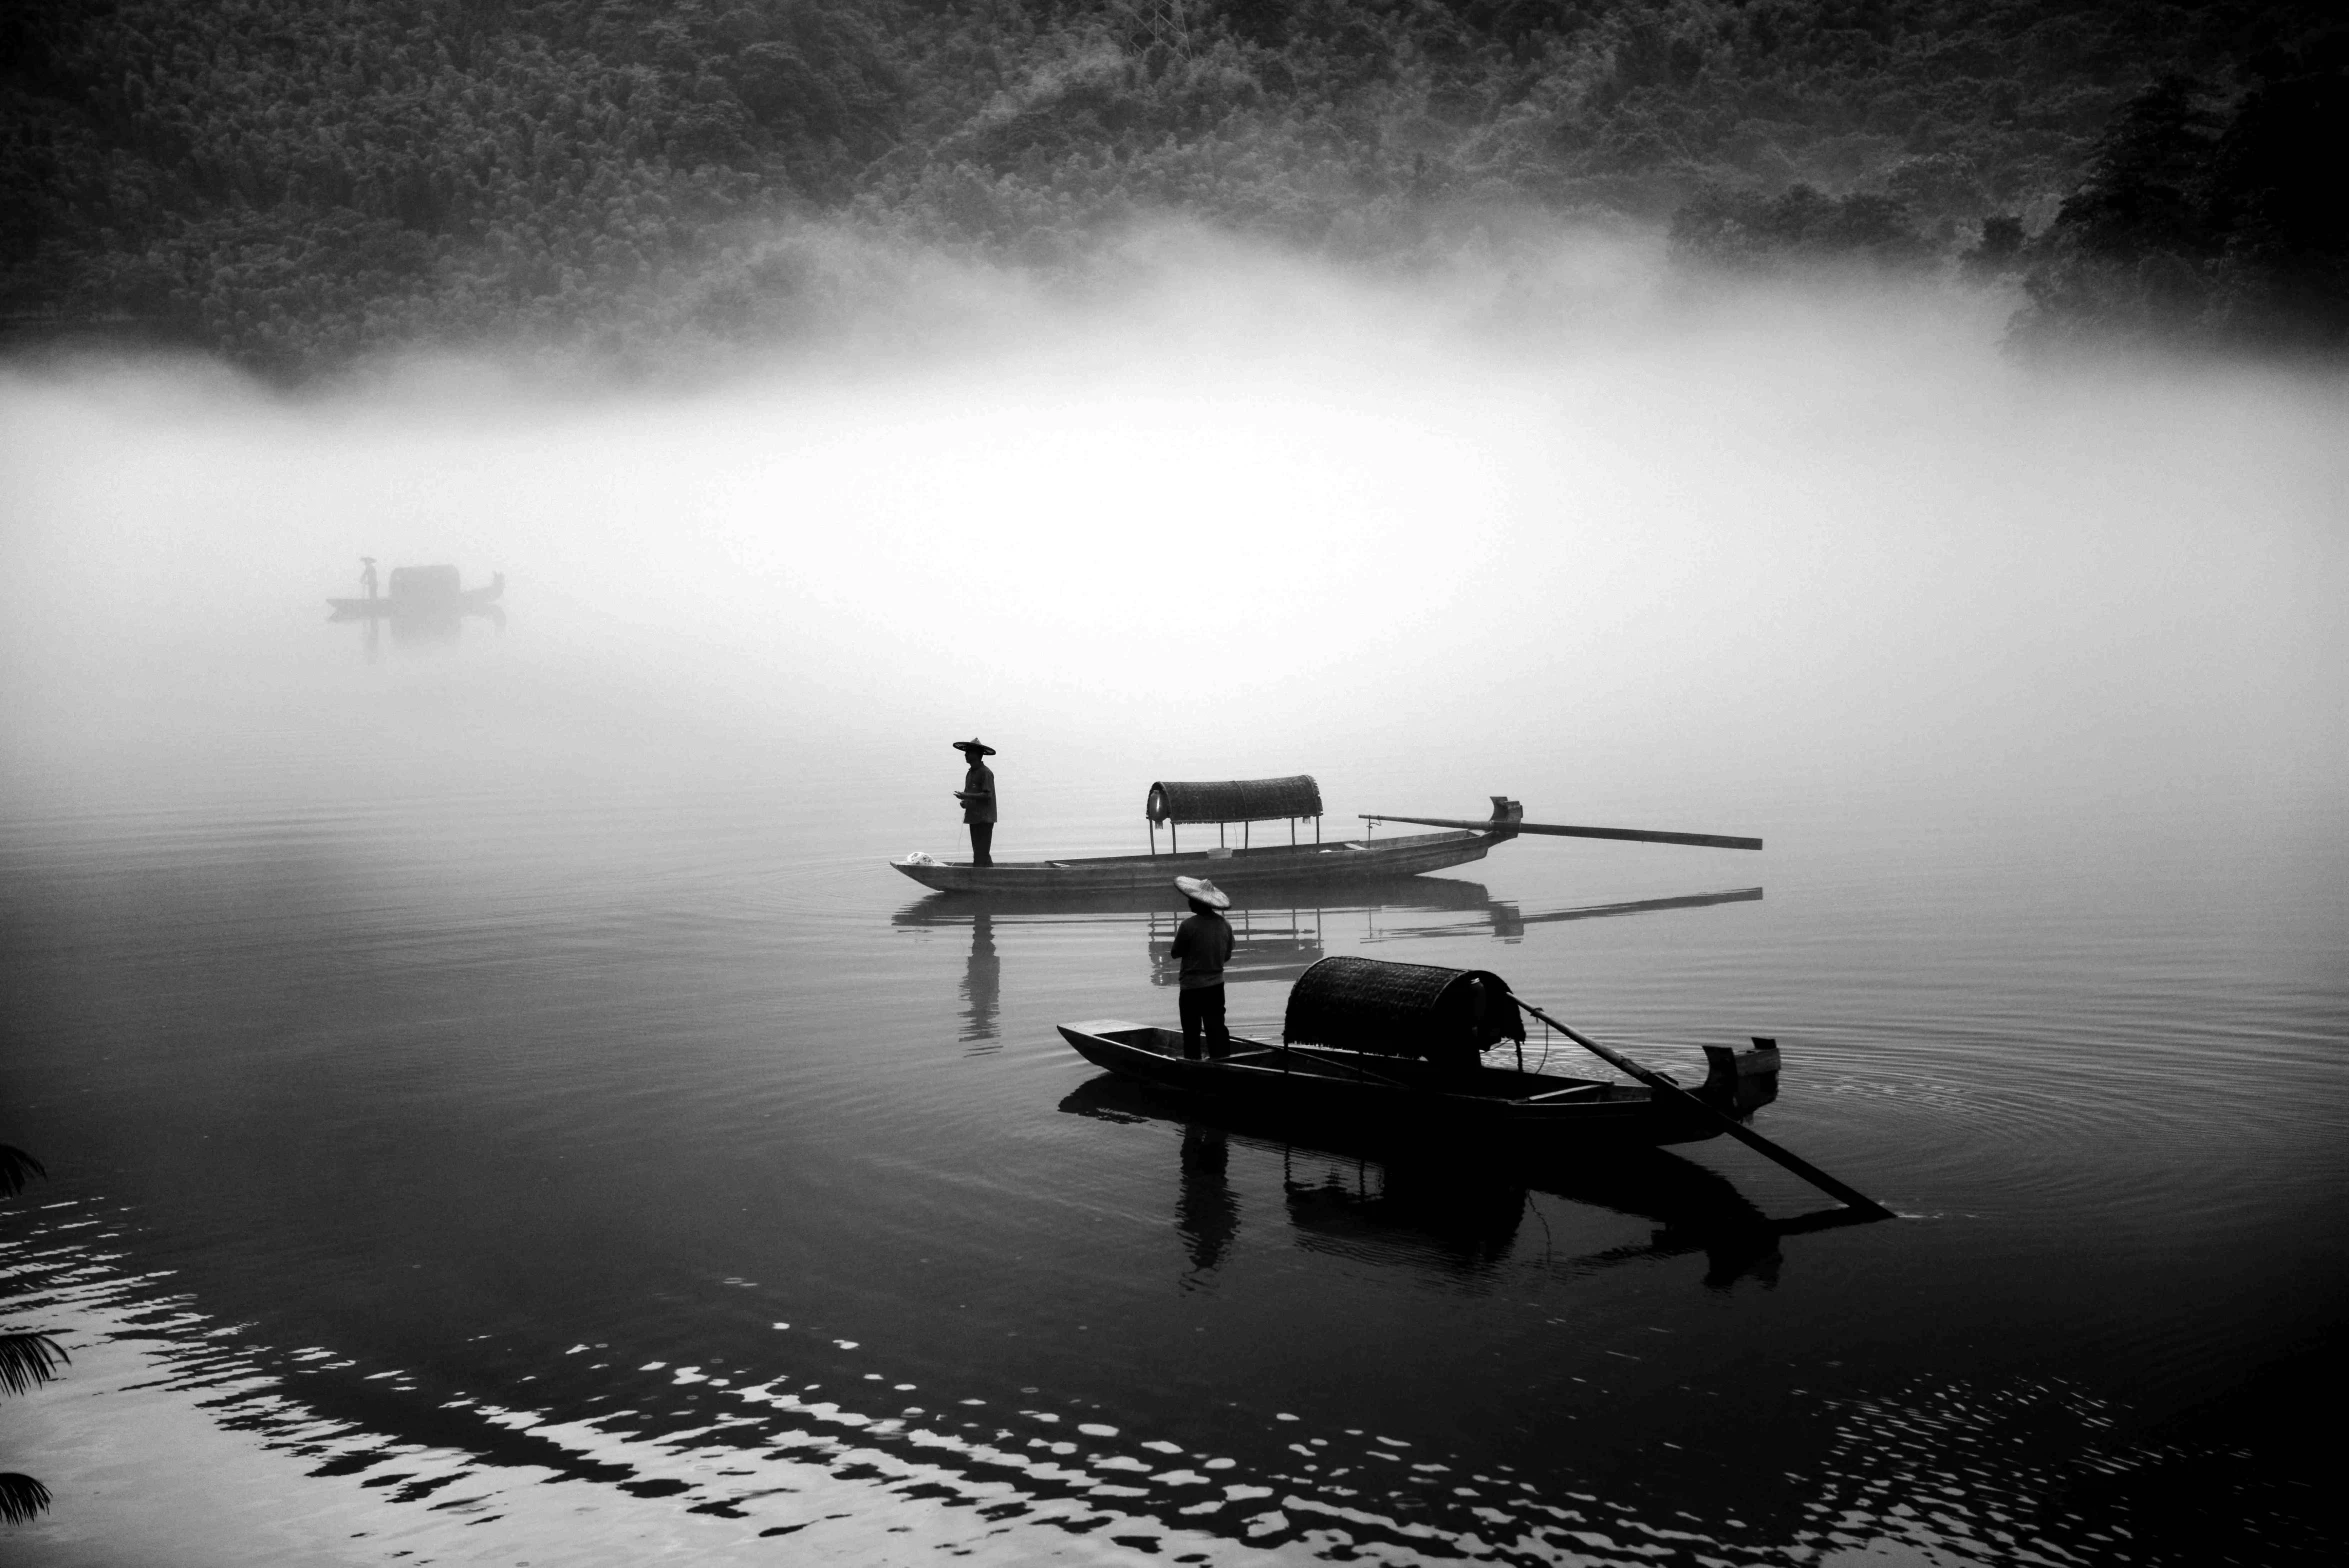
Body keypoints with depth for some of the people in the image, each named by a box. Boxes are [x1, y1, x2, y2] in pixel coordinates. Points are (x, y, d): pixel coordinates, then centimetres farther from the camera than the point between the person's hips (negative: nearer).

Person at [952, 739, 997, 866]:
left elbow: (987, 795, -19)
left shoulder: (985, 772, -12)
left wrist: (966, 796, -22)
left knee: (981, 855, -11)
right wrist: (965, 802, 3)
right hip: (974, 817, 9)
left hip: (984, 818, -9)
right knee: (981, 854, 11)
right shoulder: (970, 773, 16)